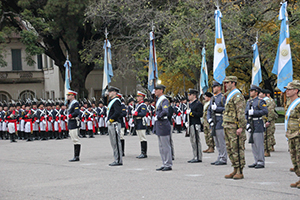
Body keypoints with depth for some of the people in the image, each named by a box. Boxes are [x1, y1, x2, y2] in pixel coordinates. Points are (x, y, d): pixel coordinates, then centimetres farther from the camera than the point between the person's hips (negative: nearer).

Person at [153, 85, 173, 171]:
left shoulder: (164, 100, -14)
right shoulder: (159, 100, 16)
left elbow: (165, 111, -29)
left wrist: (158, 117, -18)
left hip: (163, 125, -10)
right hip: (158, 125, 10)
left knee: (166, 146, -4)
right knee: (161, 146, 13)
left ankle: (168, 165, 1)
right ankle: (164, 164, 19)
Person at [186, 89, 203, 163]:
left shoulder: (198, 104, -10)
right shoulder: (190, 103, 18)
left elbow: (200, 114, -18)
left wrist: (191, 113, -19)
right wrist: (187, 122, 16)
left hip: (195, 125, -10)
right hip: (191, 124, 10)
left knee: (196, 141, -8)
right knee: (192, 140, 11)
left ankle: (198, 158, -5)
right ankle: (195, 157, 17)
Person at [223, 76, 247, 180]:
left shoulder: (237, 96, -13)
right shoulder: (229, 95, 18)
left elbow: (241, 113, -19)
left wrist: (240, 127, -23)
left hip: (235, 127, -10)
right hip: (228, 127, 10)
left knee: (237, 149, -6)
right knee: (230, 149, 11)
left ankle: (240, 172, -3)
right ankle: (235, 170, 17)